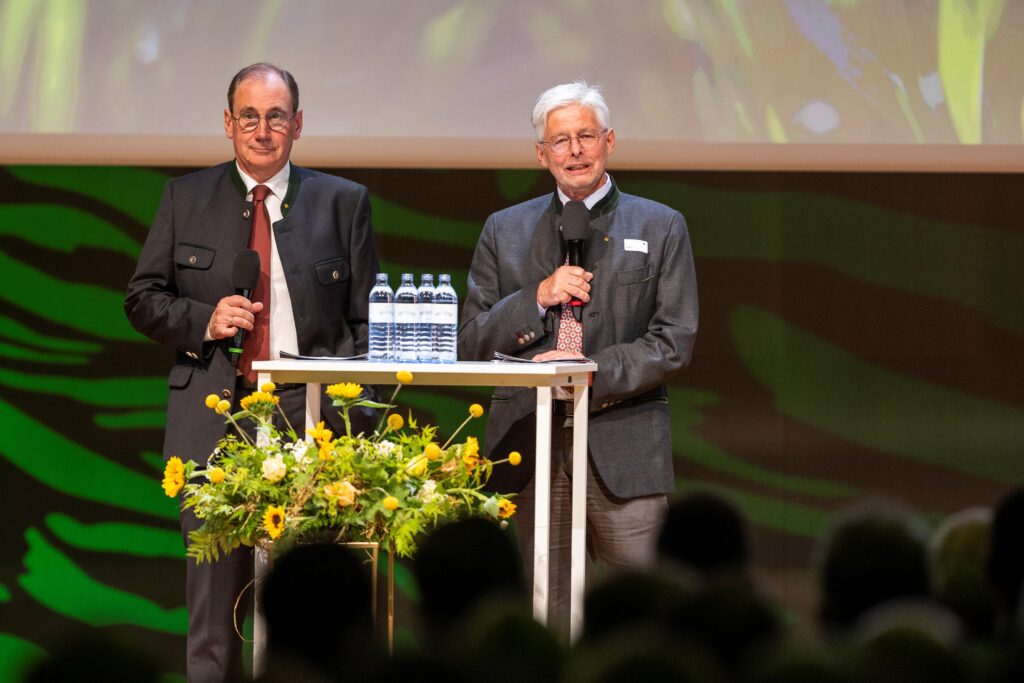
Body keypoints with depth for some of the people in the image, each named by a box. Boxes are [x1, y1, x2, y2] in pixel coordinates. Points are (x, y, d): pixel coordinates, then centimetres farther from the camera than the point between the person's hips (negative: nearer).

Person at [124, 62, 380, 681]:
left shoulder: (343, 203, 9)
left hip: (311, 419, -1)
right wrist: (203, 322, -7)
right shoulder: (186, 199, 11)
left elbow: (365, 321, 7)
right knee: (216, 595, -1)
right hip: (215, 420, 1)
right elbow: (143, 298, 13)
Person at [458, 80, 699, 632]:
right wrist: (539, 297, -7)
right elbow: (470, 346, 9)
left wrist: (593, 373, -12)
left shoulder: (661, 229, 8)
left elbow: (673, 343, 0)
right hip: (531, 445, 2)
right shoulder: (504, 232, 14)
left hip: (624, 450, -2)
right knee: (543, 616, 1)